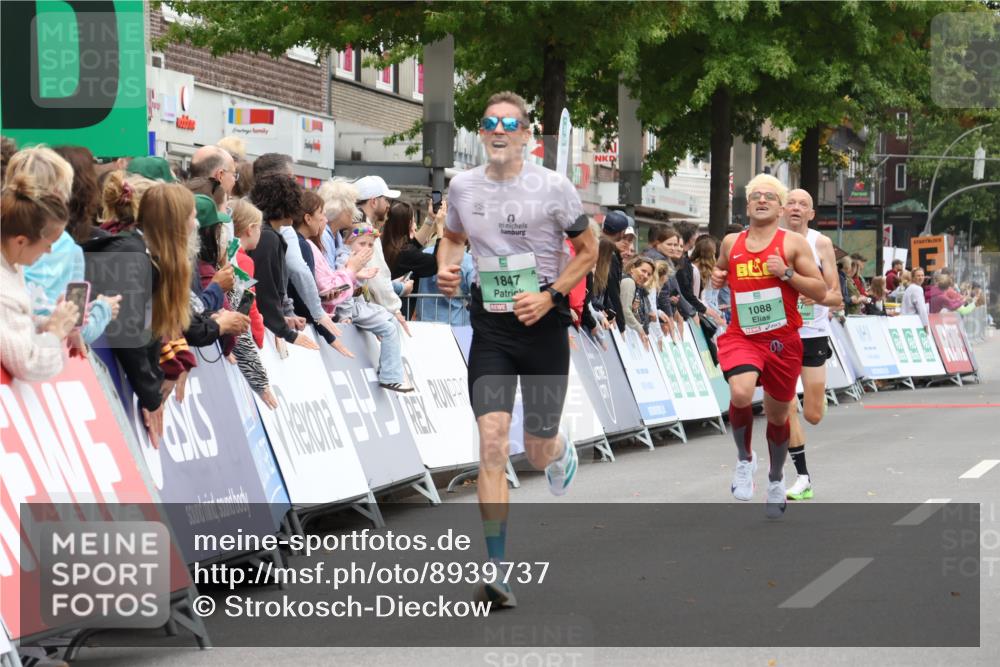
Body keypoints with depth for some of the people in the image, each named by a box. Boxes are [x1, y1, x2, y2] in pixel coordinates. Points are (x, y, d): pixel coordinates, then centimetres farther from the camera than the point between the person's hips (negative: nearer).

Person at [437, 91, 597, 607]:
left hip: (543, 323, -1)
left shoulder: (553, 187, -8)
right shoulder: (462, 186, 2)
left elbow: (587, 250, 1)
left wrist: (548, 296, -12)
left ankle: (560, 452, 50)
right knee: (492, 441, -14)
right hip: (490, 327, 1)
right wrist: (445, 268, 0)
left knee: (538, 451, 7)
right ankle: (496, 569, -13)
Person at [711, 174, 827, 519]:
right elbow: (721, 270, 27)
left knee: (778, 414, 14)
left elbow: (820, 292, -5)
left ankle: (776, 479, 39)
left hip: (782, 339, 0)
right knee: (741, 394, -29)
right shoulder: (731, 242, 6)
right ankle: (745, 459, -2)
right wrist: (716, 276, 4)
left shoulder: (793, 243, -3)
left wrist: (787, 273, -18)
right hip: (741, 335, 0)